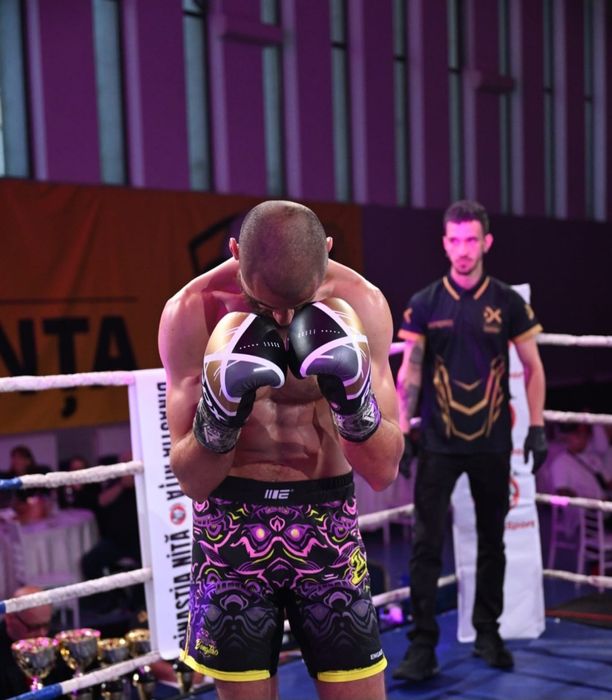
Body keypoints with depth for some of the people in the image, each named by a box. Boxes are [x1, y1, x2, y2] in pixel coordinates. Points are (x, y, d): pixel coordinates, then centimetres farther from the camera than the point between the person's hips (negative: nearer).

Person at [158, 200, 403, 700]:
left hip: (328, 526, 1)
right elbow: (194, 481, -10)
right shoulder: (193, 311, -13)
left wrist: (350, 389, -27)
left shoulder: (360, 303, -11)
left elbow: (384, 470, -9)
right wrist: (223, 401, -28)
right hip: (231, 527, 0)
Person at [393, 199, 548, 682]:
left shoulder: (508, 302, 0)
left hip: (492, 444, 1)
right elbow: (410, 370, 1)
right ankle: (423, 645, 4)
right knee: (427, 544, -4)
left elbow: (533, 366, 5)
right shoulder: (425, 304, 0)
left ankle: (488, 634, 27)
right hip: (439, 444, -1)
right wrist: (402, 427, -7)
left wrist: (537, 427, -1)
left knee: (491, 542, 12)